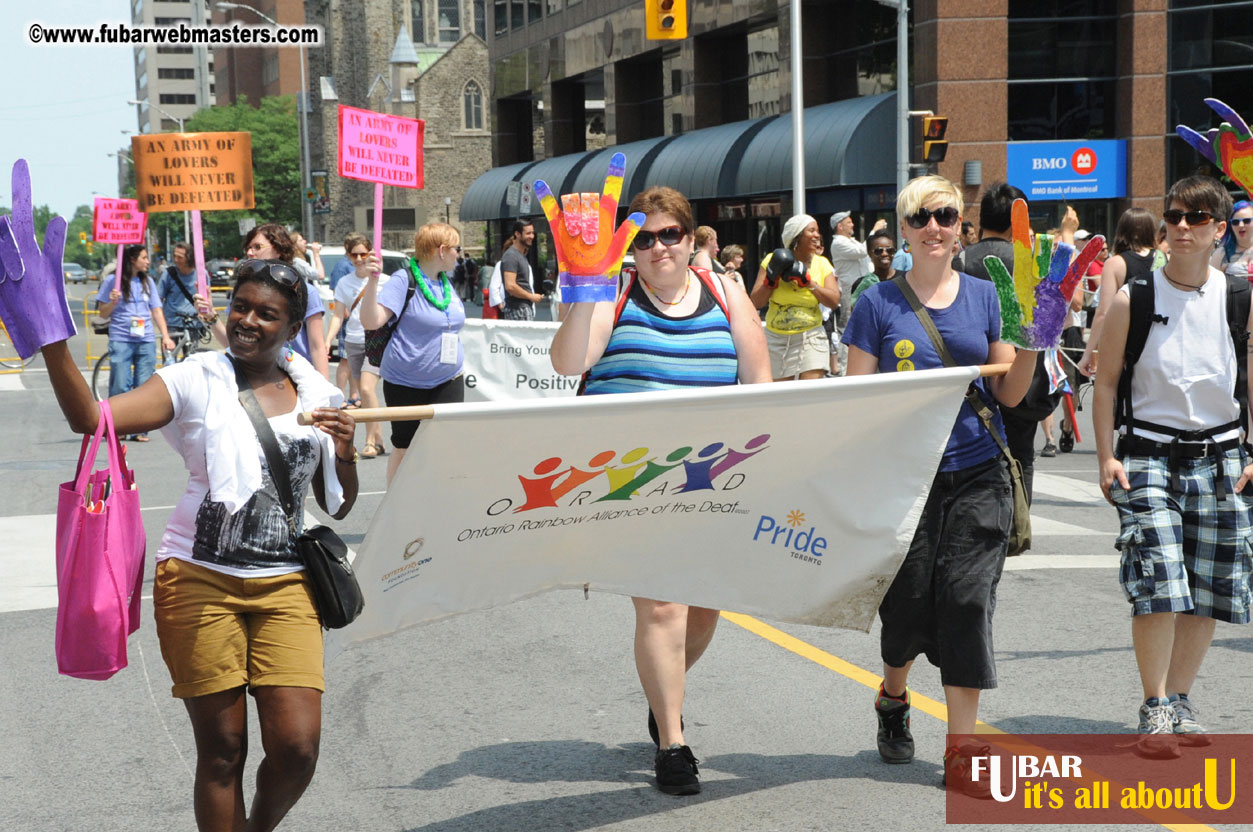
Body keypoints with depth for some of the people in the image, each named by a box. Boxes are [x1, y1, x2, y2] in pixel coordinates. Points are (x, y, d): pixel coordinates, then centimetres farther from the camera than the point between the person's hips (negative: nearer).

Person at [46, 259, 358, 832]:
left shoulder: (316, 397, 9)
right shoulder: (196, 382, 0)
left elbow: (338, 506, 17)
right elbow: (91, 418, -13)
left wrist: (345, 454, -3)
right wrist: (53, 344, -26)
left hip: (284, 585, 2)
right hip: (200, 582, -2)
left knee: (297, 749, -5)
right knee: (221, 749, 2)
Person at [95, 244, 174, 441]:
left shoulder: (148, 282, 15)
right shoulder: (112, 281, 4)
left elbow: (156, 311, 16)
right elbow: (103, 313, 6)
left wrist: (165, 336, 7)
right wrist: (113, 302, -14)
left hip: (146, 340, 3)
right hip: (121, 340, -3)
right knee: (120, 386, -7)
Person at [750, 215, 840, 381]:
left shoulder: (821, 264, 5)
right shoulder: (773, 260, 2)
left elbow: (834, 301, -6)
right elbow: (756, 302, 0)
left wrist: (809, 283, -15)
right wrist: (771, 281, -16)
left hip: (810, 337, 0)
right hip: (776, 338, 0)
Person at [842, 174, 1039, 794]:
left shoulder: (984, 296, 7)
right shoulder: (878, 304, 0)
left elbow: (1008, 393, 8)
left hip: (977, 474, 1)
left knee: (968, 600, -6)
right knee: (909, 602, 3)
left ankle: (962, 750, 1)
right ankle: (893, 697, 37)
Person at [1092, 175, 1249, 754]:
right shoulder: (1132, 299, -2)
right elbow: (1107, 382, 4)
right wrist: (1107, 457, -3)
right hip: (1149, 454, -3)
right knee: (1158, 587, -12)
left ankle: (1180, 701, 21)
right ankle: (1155, 710, -1)